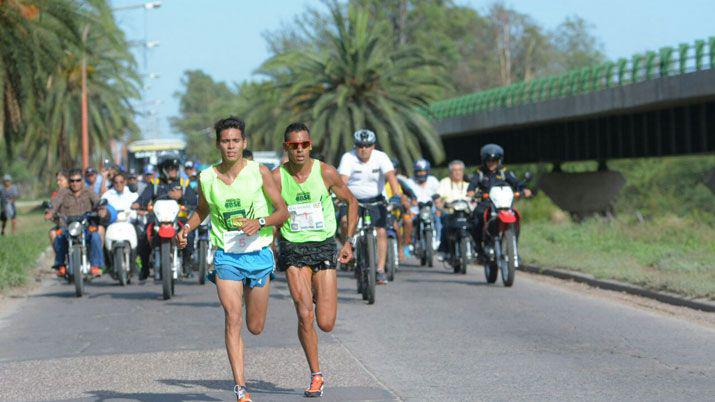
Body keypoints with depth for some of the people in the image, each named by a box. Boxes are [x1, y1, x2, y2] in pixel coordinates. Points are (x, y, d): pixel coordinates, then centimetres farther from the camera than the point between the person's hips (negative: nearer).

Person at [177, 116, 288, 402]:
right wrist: (187, 228, 1)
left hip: (258, 254, 0)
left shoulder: (259, 172, -5)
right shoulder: (206, 178, 0)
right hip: (226, 257, 0)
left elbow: (283, 211, -3)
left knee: (255, 327, 8)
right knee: (233, 319, -15)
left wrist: (260, 222, -21)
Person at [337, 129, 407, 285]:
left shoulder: (381, 157, -13)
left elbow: (390, 176, -26)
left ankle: (380, 271, -5)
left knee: (381, 232, -11)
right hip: (352, 199, -1)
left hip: (374, 199, 1)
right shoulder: (348, 158, -15)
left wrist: (398, 195, -42)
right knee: (345, 222, -27)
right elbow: (343, 179, -28)